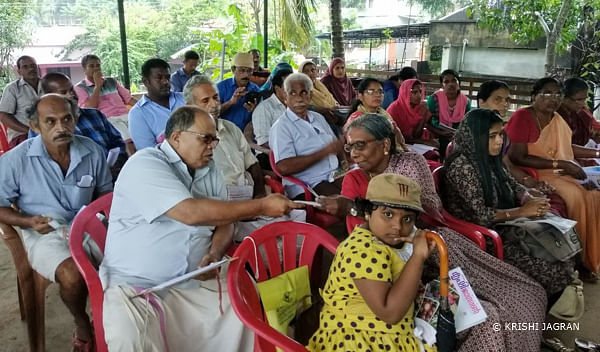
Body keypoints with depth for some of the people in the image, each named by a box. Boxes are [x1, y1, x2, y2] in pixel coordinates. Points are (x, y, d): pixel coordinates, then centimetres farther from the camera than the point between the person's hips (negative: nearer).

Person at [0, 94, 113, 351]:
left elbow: (105, 192, 14)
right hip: (44, 233, -3)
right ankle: (82, 326, 3)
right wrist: (29, 221, -16)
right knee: (73, 276, -32)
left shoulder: (92, 151, -2)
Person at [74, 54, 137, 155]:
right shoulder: (80, 88, 12)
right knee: (128, 140, -36)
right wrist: (98, 86, 0)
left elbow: (129, 98, 21)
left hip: (125, 115, 4)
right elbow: (89, 109, -3)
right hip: (106, 120, -4)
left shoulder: (112, 81, 25)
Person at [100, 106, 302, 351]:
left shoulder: (209, 170, 9)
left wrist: (215, 254, -13)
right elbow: (191, 213, -27)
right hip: (135, 285, -5)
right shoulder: (145, 165, -14)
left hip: (197, 279, 6)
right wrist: (263, 206, -24)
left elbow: (224, 221, 10)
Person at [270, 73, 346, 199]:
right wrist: (325, 151, -15)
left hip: (334, 175, 7)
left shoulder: (319, 118, 19)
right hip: (306, 185, -7)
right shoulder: (281, 126, -4)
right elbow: (284, 167, -16)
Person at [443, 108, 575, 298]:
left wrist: (531, 200, -8)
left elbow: (514, 186, 13)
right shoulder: (462, 165, -21)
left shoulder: (490, 159, 7)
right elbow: (479, 214, -24)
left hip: (503, 227, 9)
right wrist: (521, 211, -19)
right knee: (553, 270, -16)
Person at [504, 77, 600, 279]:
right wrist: (560, 163, -18)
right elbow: (518, 158, -20)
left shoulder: (557, 119, 13)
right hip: (534, 175, -8)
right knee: (577, 197, -25)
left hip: (560, 174, 8)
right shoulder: (522, 117, -13)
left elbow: (565, 147, 26)